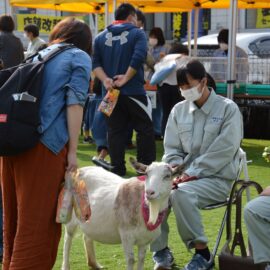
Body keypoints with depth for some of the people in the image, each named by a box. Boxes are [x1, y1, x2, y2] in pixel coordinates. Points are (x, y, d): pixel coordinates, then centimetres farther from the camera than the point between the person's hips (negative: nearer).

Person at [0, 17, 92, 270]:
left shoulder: (39, 55, 24)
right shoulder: (79, 57, 6)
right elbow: (74, 103, -5)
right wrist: (72, 150, -4)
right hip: (44, 146, -6)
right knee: (39, 223, -3)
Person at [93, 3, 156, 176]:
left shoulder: (101, 37, 12)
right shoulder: (137, 34, -2)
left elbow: (96, 63, 3)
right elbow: (138, 58, -18)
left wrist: (105, 80, -7)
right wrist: (126, 78, -13)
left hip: (111, 91, 4)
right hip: (134, 91, -4)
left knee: (115, 131, 7)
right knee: (145, 129, 5)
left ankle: (118, 170, 7)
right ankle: (147, 168, 4)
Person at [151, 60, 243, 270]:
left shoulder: (228, 109, -7)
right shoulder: (179, 110, 9)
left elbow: (223, 151, -14)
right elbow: (172, 148, 12)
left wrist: (192, 173, -19)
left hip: (217, 178, -5)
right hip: (185, 175, 5)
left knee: (181, 193, -34)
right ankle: (161, 251, -7)